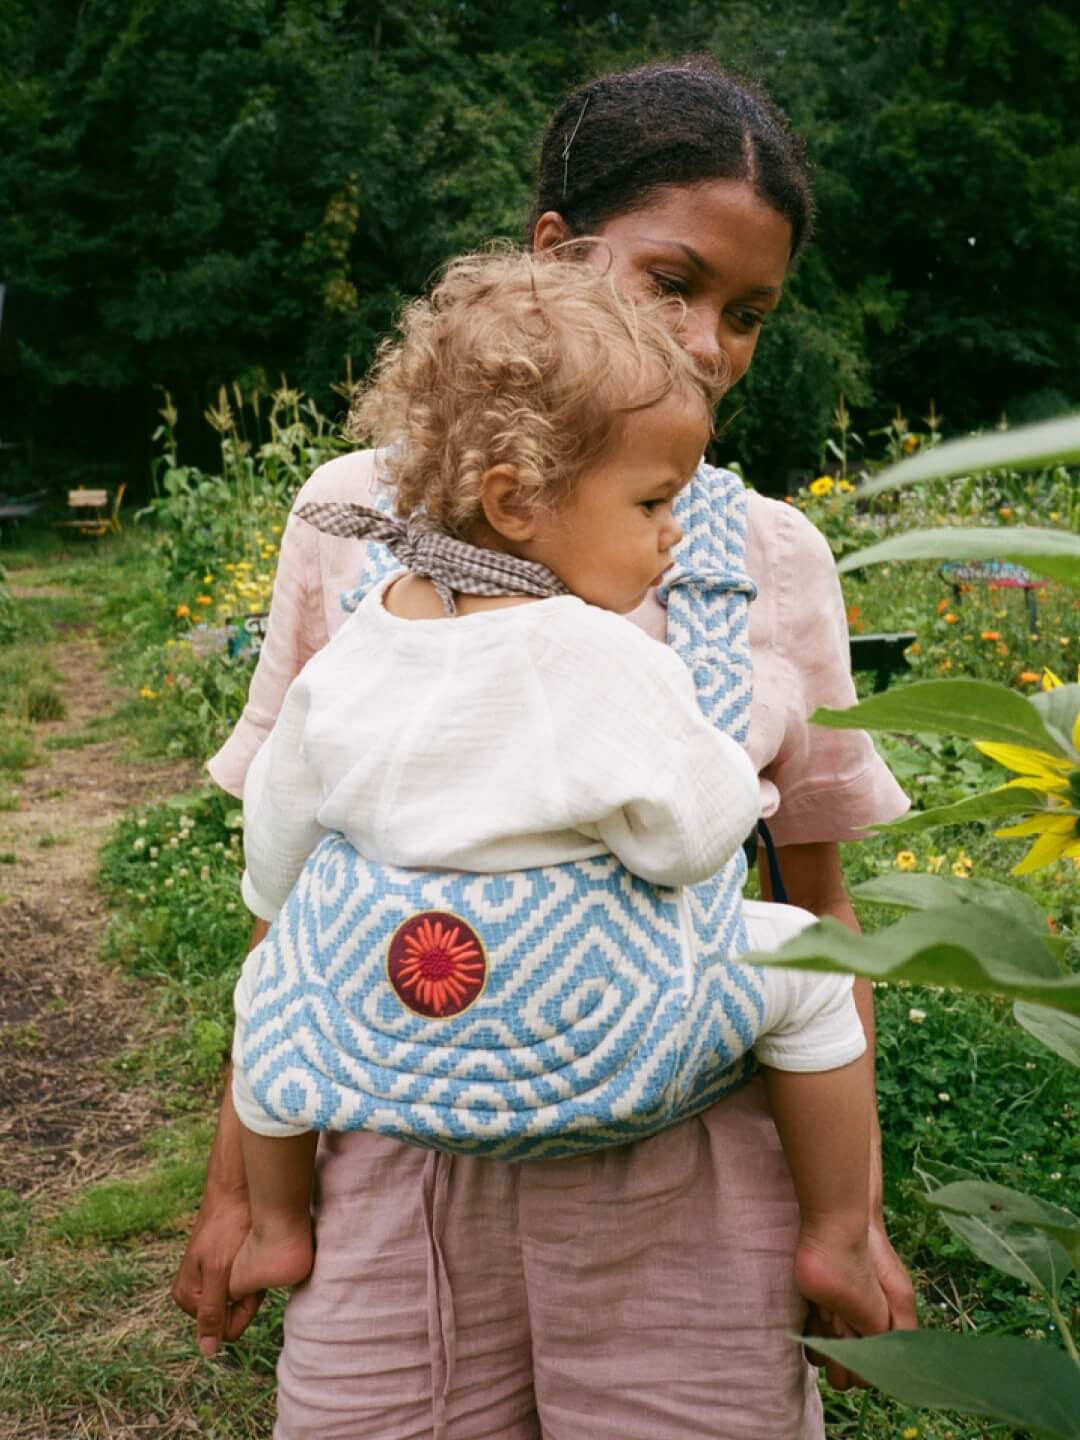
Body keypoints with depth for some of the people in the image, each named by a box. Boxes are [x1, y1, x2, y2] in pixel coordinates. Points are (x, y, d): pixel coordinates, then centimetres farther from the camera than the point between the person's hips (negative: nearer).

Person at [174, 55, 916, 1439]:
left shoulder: (774, 554, 0)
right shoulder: (357, 512, -1)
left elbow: (817, 898, 6)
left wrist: (851, 1201, 4)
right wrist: (238, 1178, 7)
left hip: (691, 1190, 1)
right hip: (405, 1169, 0)